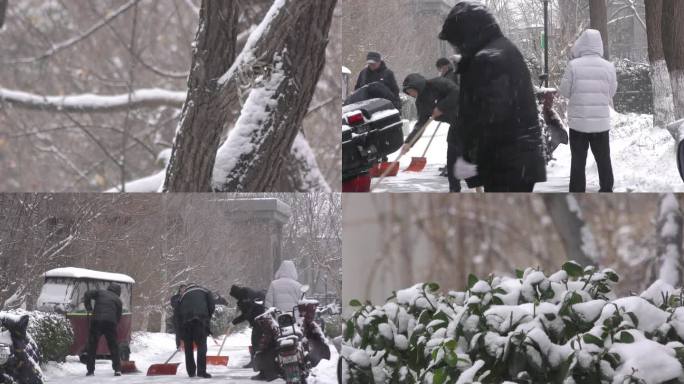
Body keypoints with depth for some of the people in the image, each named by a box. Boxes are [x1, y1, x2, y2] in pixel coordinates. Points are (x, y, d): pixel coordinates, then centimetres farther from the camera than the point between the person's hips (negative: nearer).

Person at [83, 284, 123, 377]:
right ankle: (117, 369, 6)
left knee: (92, 346, 6)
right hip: (110, 323, 0)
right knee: (114, 346, 10)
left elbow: (87, 294, 3)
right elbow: (118, 317, 16)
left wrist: (89, 308, 7)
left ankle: (90, 370, 3)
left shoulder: (100, 292, 17)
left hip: (96, 321, 0)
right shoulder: (118, 300, 18)